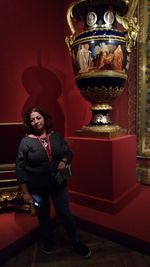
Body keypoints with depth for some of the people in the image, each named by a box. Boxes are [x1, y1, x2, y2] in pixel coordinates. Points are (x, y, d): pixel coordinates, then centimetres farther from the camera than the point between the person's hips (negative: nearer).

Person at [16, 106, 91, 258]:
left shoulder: (56, 136, -5)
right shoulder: (26, 141, -13)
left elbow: (68, 152, 5)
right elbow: (20, 167, -11)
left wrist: (64, 161, -18)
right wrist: (25, 191, -13)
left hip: (58, 183, 1)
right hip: (38, 186, -1)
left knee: (65, 213, 10)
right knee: (43, 215, 21)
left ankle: (77, 243, 32)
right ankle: (47, 241, 48)